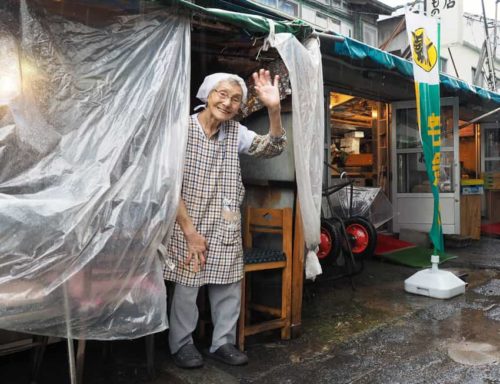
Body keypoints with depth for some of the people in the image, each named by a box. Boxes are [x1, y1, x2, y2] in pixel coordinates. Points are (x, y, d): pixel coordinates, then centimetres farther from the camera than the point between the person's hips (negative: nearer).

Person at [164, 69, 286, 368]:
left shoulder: (236, 132, 5)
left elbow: (272, 148, -7)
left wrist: (274, 110, -24)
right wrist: (190, 231, -14)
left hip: (226, 228, 4)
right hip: (188, 225, -4)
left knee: (229, 286, 10)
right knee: (187, 287, 5)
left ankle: (223, 342, 28)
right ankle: (181, 344, 26)